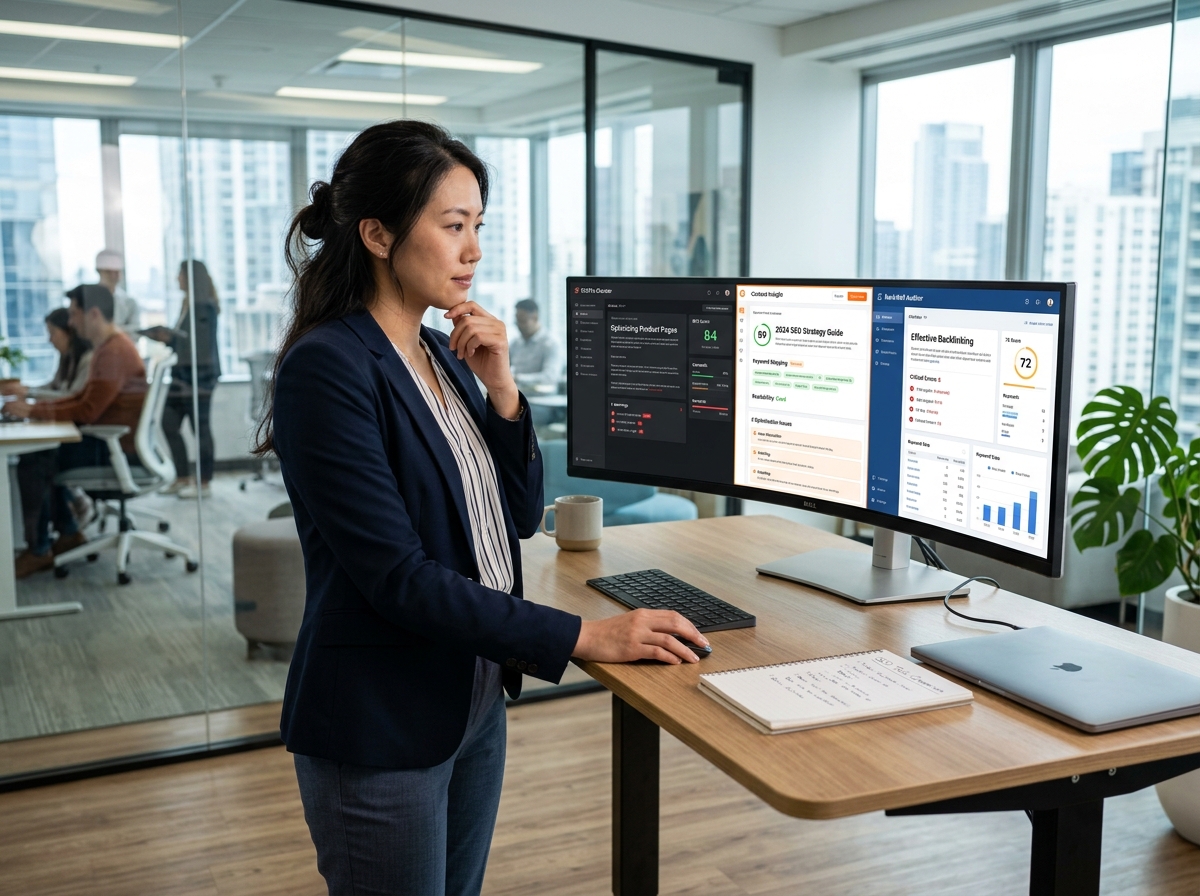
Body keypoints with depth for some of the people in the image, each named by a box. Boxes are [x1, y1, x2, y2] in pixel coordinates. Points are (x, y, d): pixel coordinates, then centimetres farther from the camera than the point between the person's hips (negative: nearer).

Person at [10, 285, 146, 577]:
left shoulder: (114, 352, -20)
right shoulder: (107, 347, 13)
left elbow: (88, 411, -24)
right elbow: (84, 397, 17)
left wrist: (34, 411, -16)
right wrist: (35, 405, 6)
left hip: (118, 449, -10)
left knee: (32, 465, -11)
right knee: (44, 455, 16)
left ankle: (39, 550, 1)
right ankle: (68, 532, 20)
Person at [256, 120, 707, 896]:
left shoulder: (442, 354, 6)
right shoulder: (326, 369, -19)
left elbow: (519, 518, 8)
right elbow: (398, 578, -24)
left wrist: (501, 388, -7)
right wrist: (584, 637, -23)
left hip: (475, 700, 8)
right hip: (382, 726, -8)